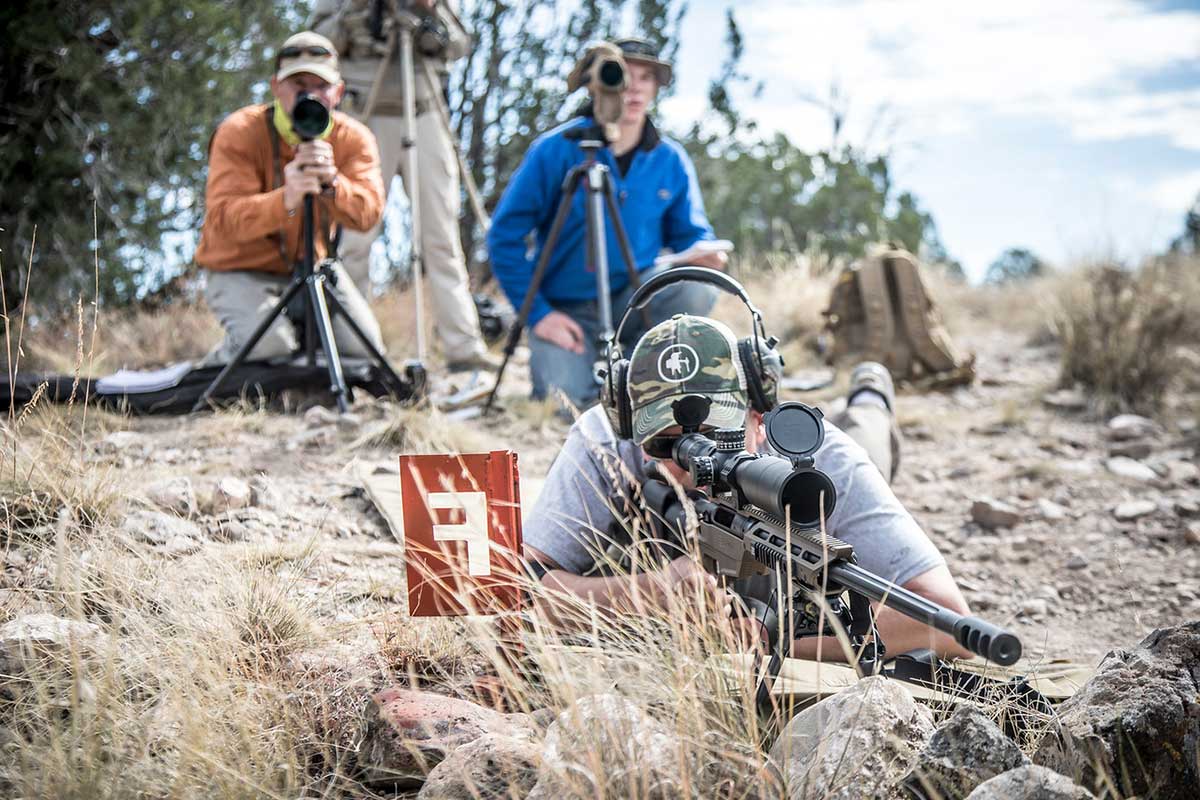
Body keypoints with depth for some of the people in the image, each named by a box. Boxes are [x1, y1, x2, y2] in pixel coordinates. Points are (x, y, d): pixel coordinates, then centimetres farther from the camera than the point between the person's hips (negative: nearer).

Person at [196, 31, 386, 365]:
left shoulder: (354, 138, -6)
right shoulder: (239, 132, -17)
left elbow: (367, 214, -20)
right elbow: (223, 219, -30)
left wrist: (333, 182, -41)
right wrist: (286, 199, -48)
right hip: (240, 271, -4)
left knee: (365, 347, -10)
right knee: (271, 345, -30)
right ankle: (212, 372, 4)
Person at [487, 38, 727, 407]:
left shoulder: (671, 161, 0)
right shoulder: (557, 150, -10)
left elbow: (689, 233, 8)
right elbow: (505, 235, -8)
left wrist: (702, 255, -17)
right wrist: (537, 314, -14)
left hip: (634, 300, 3)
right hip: (566, 311, -3)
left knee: (695, 290, -27)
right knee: (564, 399, -27)